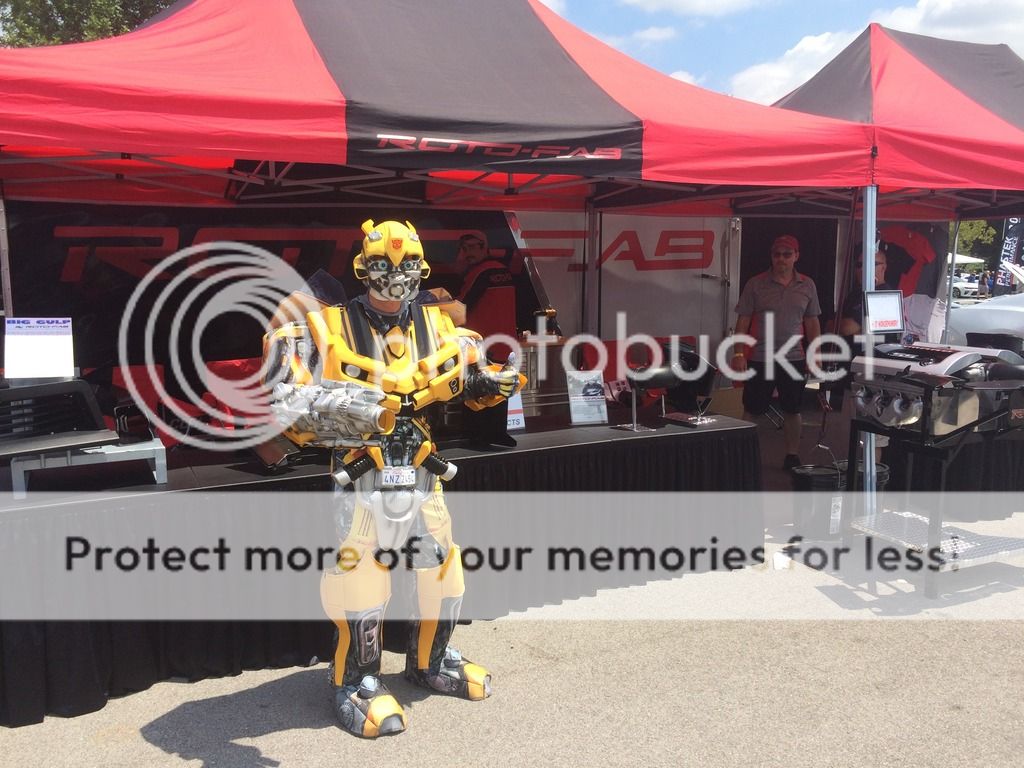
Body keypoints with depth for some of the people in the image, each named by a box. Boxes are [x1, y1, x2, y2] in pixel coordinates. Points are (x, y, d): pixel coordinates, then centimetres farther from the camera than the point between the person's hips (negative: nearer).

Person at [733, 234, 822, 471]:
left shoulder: (807, 285, 5)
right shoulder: (755, 284, -3)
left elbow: (812, 323, 10)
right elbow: (743, 320, -3)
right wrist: (738, 353, -10)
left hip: (794, 360, 2)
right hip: (759, 359, -2)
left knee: (792, 411, 11)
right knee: (751, 411, 3)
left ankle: (792, 457, 24)